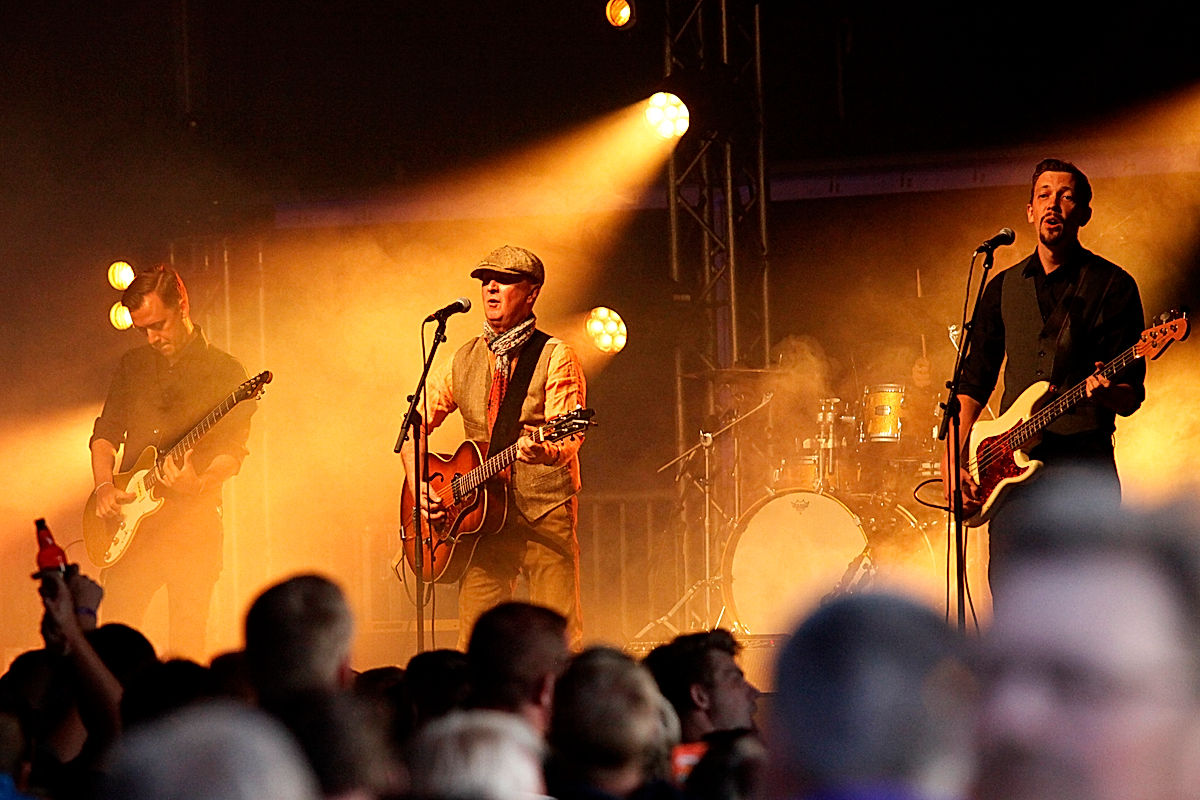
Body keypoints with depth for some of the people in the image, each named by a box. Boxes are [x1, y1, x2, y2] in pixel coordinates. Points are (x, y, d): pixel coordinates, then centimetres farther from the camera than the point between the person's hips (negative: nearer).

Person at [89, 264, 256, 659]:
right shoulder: (132, 366, 15)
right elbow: (105, 433, 17)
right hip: (130, 522, 4)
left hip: (192, 525, -4)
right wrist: (104, 487, -1)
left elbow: (232, 452, -5)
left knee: (187, 649, -7)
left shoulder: (225, 371, 1)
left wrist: (199, 482, -24)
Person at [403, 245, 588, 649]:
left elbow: (570, 441, -13)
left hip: (544, 514, -4)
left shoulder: (555, 358, -2)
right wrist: (417, 482, 3)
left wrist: (545, 452, -36)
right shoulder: (464, 362, 13)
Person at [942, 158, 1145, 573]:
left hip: (1084, 464, -4)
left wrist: (1104, 392, -23)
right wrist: (953, 459, 7)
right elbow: (974, 379, 19)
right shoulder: (1003, 287, 16)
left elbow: (1131, 397, 0)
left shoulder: (1112, 285, 3)